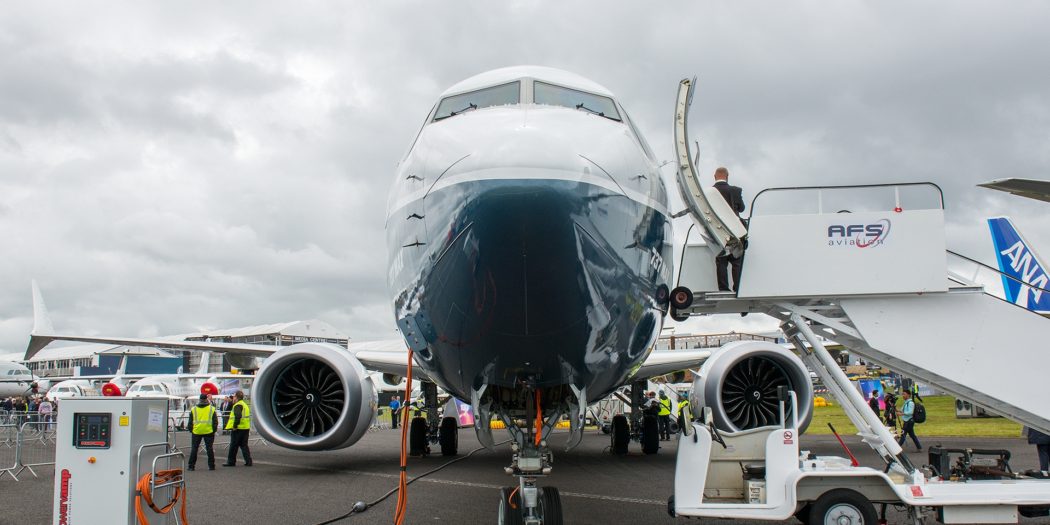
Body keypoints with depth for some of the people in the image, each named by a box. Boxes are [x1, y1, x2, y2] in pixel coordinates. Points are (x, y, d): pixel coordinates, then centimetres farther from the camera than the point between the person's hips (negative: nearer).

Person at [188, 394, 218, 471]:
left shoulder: (193, 409, 4)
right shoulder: (212, 409, 0)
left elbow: (190, 422, 7)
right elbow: (215, 422, 1)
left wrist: (191, 430, 17)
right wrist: (214, 430, 10)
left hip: (196, 432, 1)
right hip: (209, 432, -1)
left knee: (194, 449, 8)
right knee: (209, 449, 5)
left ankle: (191, 466, 9)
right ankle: (211, 466, 6)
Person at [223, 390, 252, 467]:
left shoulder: (237, 405, -13)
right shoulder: (245, 405, 17)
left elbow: (238, 416, -28)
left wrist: (235, 426, -22)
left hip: (238, 429, -9)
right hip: (246, 428, 9)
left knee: (233, 446, 2)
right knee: (244, 445, 11)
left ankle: (231, 461, 10)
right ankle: (248, 461, 6)